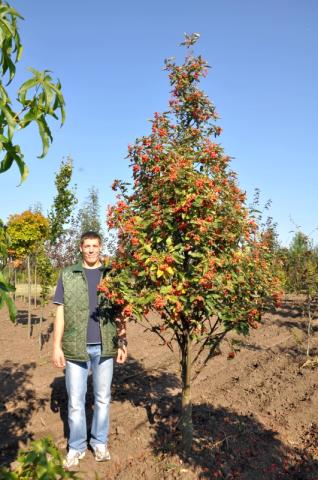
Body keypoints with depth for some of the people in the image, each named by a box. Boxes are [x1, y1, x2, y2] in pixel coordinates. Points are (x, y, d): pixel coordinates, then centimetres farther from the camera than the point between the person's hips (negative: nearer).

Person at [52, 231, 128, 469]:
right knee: (75, 401, 8)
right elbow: (61, 313, 2)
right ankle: (76, 446, 27)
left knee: (103, 398, 13)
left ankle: (100, 442, 31)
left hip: (104, 347, 1)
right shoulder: (68, 275, 3)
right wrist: (57, 346, -2)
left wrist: (123, 343, 2)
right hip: (76, 348, 0)